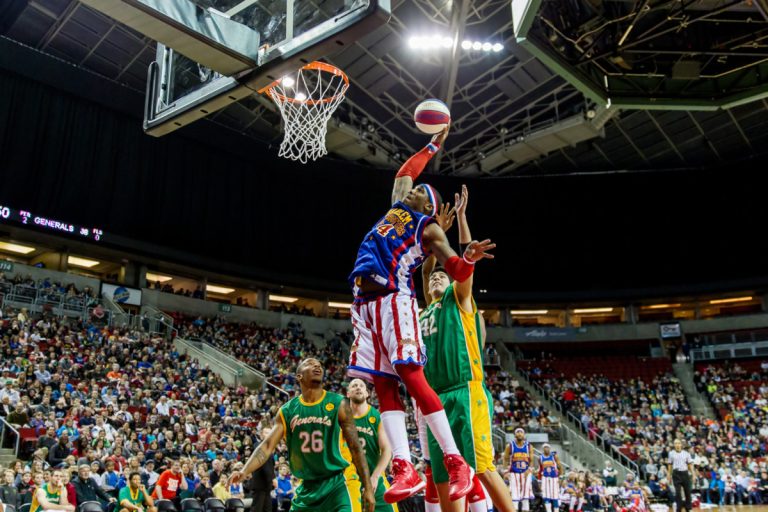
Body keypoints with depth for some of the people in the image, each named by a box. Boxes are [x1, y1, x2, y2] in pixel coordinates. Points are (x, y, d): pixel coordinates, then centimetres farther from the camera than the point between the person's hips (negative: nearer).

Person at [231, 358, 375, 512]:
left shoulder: (338, 404, -5)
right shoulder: (287, 411, 3)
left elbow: (355, 447, -3)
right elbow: (268, 445, 0)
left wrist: (368, 488, -6)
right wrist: (244, 472, -17)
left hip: (335, 485, -3)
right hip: (306, 487, 3)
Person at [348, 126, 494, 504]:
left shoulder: (429, 229, 8)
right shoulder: (396, 205, 25)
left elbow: (457, 272, -1)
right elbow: (405, 171, 42)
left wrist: (469, 258, -22)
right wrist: (433, 146, 45)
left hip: (393, 300, -6)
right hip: (365, 303, 6)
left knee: (412, 378, -15)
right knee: (383, 386, -3)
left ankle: (457, 464, -10)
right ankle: (404, 469, -5)